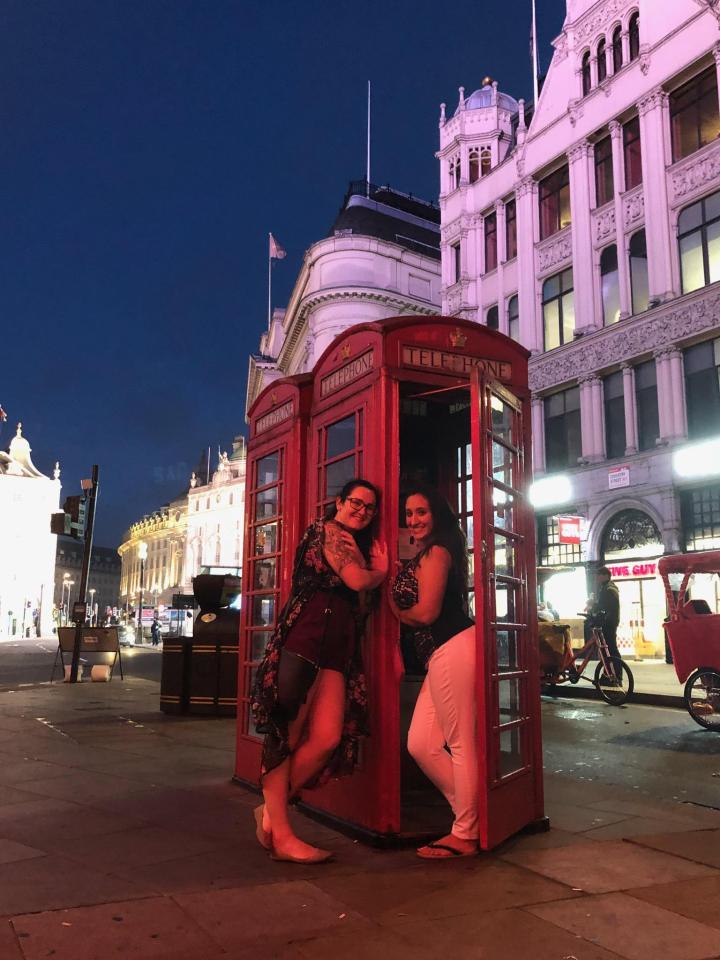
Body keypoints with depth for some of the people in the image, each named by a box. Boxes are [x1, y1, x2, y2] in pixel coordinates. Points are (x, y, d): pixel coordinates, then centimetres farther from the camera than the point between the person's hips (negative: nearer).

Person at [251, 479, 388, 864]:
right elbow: (357, 580, -10)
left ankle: (272, 811, 7)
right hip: (307, 638, -8)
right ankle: (279, 832, -1)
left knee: (328, 738, -5)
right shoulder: (331, 531, 1)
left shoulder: (356, 544, 29)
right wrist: (382, 571, 9)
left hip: (337, 649, 8)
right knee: (288, 734, -4)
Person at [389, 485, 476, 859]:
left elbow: (425, 613, -12)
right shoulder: (423, 555, 22)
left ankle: (465, 836, 10)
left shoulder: (436, 551, -7)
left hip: (453, 649, -10)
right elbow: (406, 612, 21)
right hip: (441, 656, 10)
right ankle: (468, 815, 21)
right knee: (420, 744, 11)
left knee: (461, 744, -1)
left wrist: (396, 609, 4)